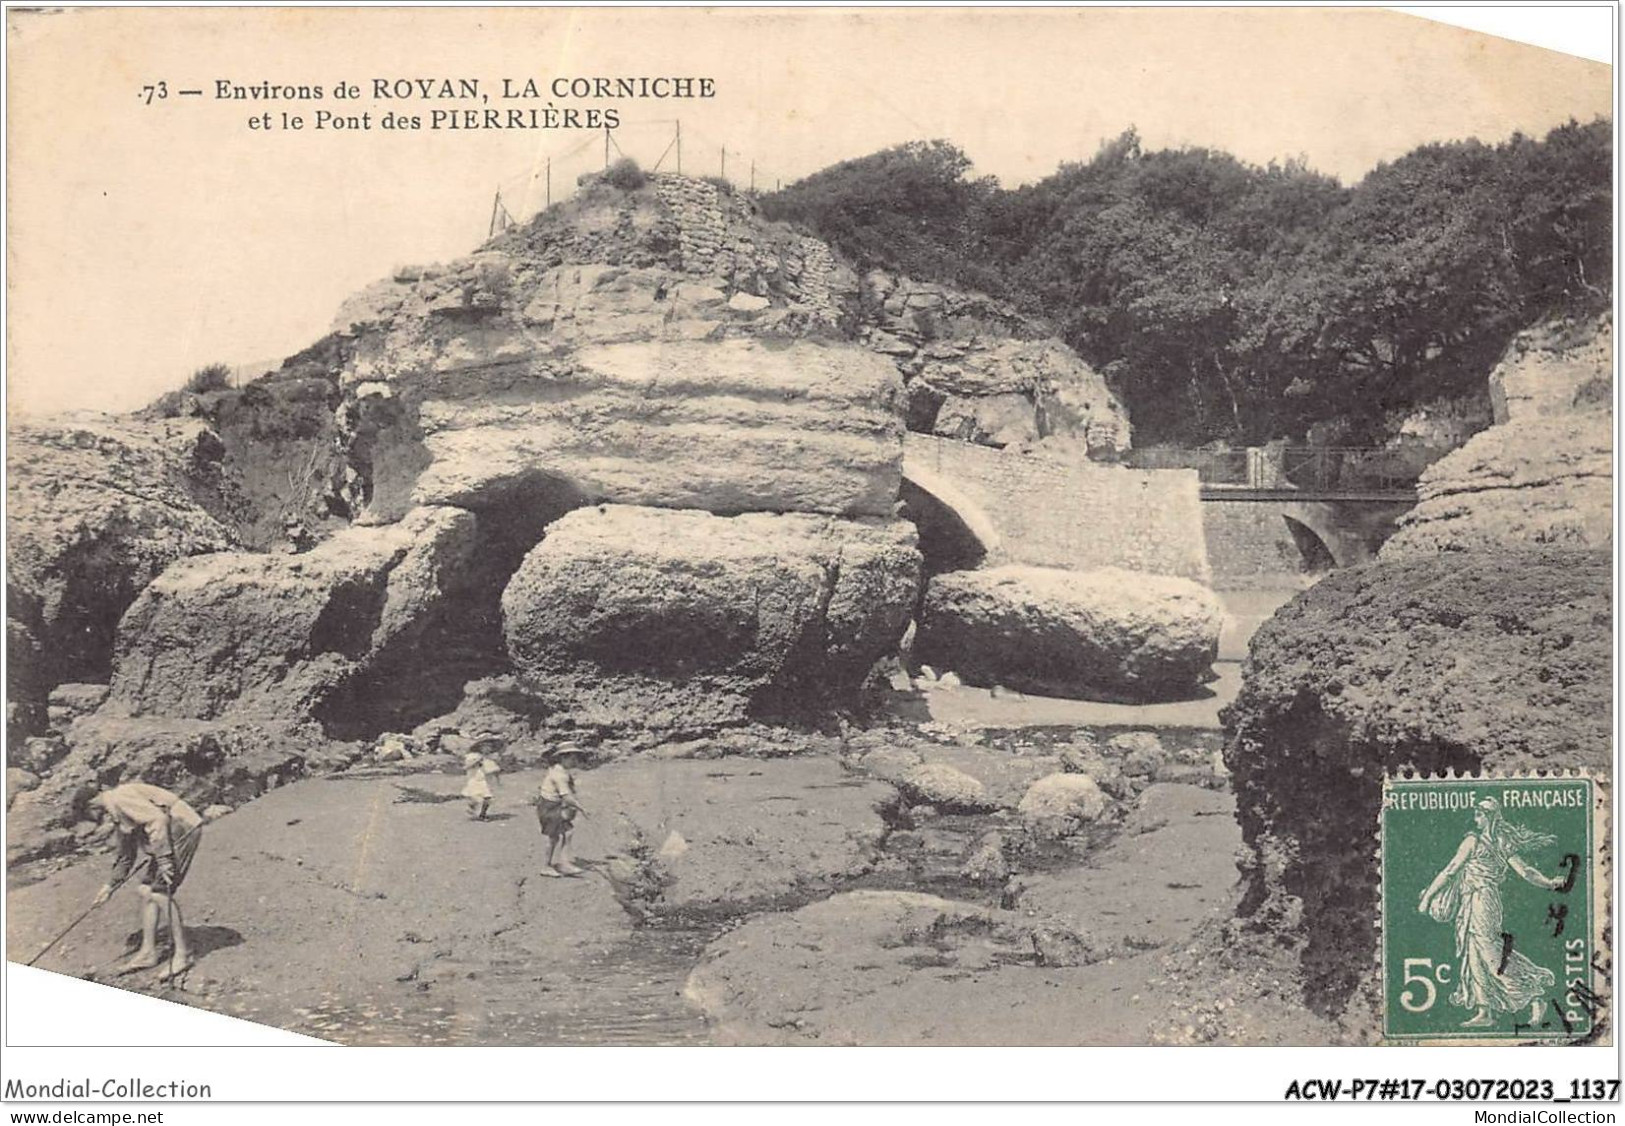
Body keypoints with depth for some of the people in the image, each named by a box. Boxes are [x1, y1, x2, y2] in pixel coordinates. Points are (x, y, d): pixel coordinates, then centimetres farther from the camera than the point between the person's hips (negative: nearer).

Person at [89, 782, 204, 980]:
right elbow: (126, 856, 32)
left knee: (160, 893, -11)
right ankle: (148, 952, 17)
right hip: (171, 835, 11)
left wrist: (163, 859, -26)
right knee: (146, 891, 10)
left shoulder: (119, 798, -12)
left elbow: (157, 819, -25)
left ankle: (182, 954, -5)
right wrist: (110, 885, 36)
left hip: (182, 829, -11)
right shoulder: (117, 814, 21)